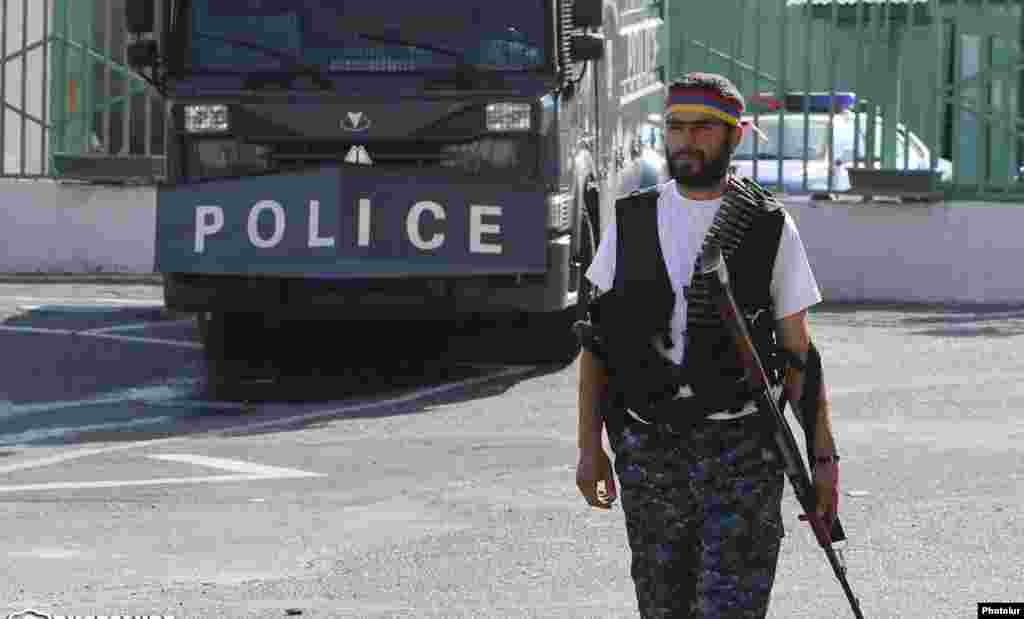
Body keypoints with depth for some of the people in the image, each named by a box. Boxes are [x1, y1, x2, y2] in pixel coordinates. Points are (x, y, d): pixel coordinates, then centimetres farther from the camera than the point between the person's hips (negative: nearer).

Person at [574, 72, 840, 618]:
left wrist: (823, 457, -2)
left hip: (742, 450, -3)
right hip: (649, 449, 3)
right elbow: (597, 343, 10)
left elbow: (799, 353, 3)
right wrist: (589, 447, 3)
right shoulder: (632, 222, 7)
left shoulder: (770, 228, 1)